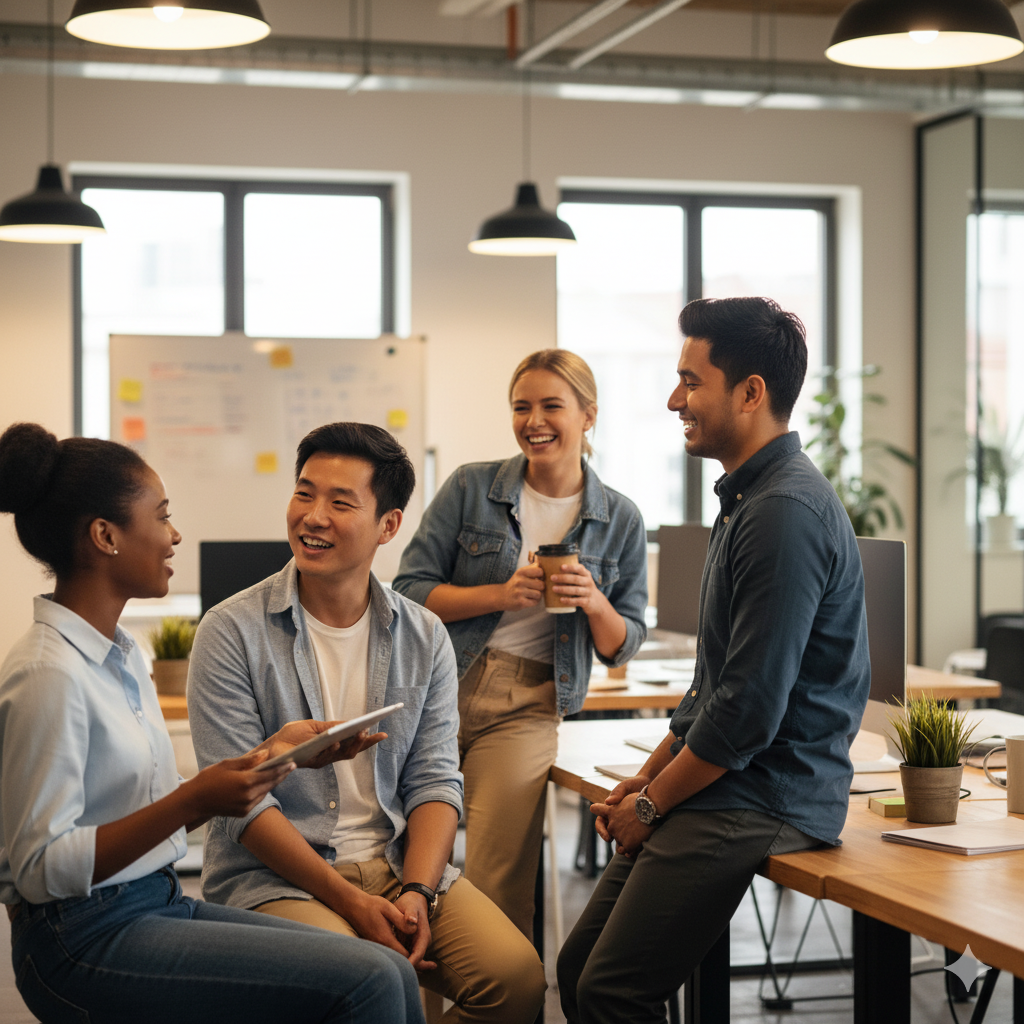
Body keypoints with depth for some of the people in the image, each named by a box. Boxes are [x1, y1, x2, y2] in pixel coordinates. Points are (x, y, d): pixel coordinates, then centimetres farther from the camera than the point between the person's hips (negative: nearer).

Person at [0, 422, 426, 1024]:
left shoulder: (120, 656, 12)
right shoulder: (49, 676, -17)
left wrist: (275, 751, 5)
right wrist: (194, 799, -24)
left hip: (160, 904, 9)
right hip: (87, 940, -9)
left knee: (394, 975, -4)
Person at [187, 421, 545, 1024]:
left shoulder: (424, 638, 8)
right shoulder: (233, 633, -5)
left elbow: (435, 780, 6)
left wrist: (416, 892, -13)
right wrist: (352, 902, -17)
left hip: (397, 862, 4)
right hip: (276, 874, -4)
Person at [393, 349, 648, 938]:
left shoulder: (621, 520, 6)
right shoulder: (472, 487, 2)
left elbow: (622, 648, 10)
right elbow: (410, 590, -1)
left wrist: (595, 604, -11)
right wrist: (501, 594, -13)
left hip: (529, 707, 0)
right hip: (440, 687, 0)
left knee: (498, 888, -10)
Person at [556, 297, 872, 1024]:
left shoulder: (786, 513, -20)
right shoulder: (750, 499, 16)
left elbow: (750, 709, -22)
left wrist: (650, 805, -10)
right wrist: (646, 778, 13)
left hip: (763, 801, -10)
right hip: (728, 793, 10)